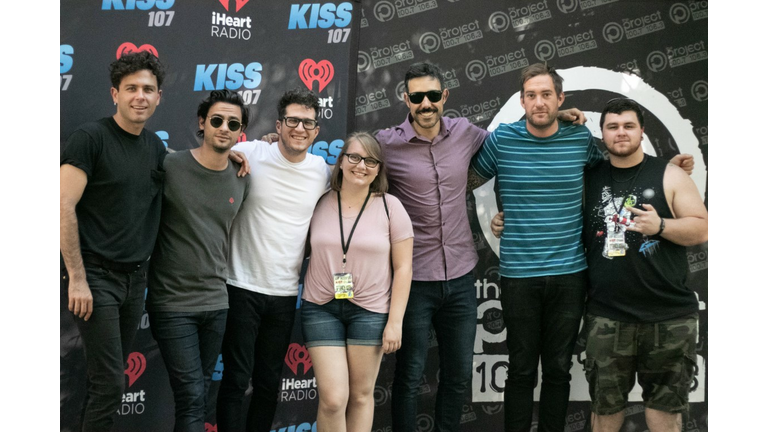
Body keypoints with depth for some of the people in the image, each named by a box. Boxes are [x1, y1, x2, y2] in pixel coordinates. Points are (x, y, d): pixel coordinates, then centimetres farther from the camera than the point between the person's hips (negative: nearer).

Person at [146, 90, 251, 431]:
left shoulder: (241, 180, 4)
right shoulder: (170, 167, -10)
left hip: (217, 302, 5)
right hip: (172, 302, -5)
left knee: (199, 395, 14)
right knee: (192, 396, -7)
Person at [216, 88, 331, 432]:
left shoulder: (323, 171, 3)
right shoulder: (249, 155, -9)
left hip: (285, 293, 4)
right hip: (241, 287, -4)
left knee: (269, 382, 14)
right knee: (236, 380, 0)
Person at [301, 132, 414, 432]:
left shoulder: (390, 207, -2)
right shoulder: (319, 203, 1)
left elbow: (403, 267, -1)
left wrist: (395, 321, -6)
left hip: (371, 311, 0)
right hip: (321, 308, 1)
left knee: (361, 395, 7)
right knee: (333, 398, -5)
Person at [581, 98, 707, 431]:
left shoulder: (669, 176, 3)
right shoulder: (588, 178, 9)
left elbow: (701, 229, 1)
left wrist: (661, 226, -17)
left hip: (669, 317, -1)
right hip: (606, 316, 1)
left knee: (665, 405, 9)